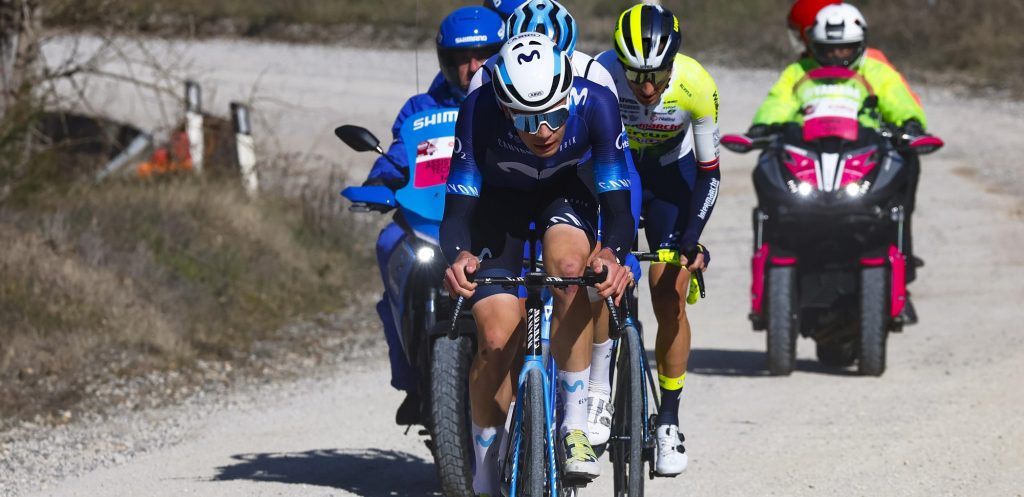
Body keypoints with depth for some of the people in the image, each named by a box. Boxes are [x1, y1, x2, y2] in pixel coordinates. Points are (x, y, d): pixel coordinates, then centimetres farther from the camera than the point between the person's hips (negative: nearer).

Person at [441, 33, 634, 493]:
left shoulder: (595, 104, -35)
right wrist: (459, 255, -56)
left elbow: (617, 206, -33)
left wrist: (611, 252, -55)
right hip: (500, 196, 0)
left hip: (567, 190, 0)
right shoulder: (479, 112, -36)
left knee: (568, 264, -34)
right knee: (496, 338, -12)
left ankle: (575, 423, -22)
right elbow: (457, 211, -34)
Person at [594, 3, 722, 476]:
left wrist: (692, 238, -27)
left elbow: (709, 172, -18)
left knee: (670, 302, -7)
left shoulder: (695, 85, -30)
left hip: (670, 175, 0)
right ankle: (599, 393, 4)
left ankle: (669, 422, 5)